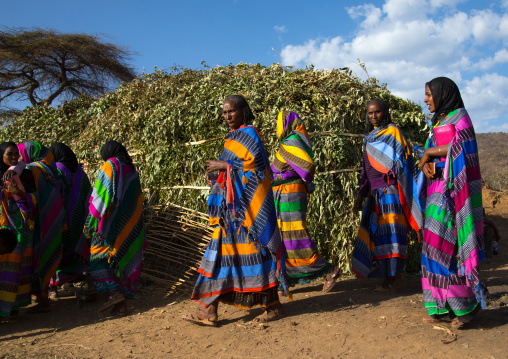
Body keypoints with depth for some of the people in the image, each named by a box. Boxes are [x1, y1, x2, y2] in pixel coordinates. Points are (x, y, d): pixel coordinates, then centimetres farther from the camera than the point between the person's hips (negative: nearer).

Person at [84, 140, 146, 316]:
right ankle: (121, 304, 10)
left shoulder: (110, 166, -5)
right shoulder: (132, 170, 15)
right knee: (122, 259, 8)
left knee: (100, 256, 3)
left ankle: (113, 291, -12)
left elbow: (101, 196, -13)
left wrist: (92, 222, -10)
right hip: (130, 227, 7)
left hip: (111, 224, -7)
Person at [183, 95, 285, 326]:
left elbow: (256, 168, -18)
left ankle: (273, 306, 13)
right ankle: (209, 311, 11)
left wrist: (225, 166, -12)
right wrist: (217, 171, 6)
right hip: (231, 206, 9)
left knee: (253, 252, -3)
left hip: (247, 206, -9)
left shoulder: (248, 135, -8)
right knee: (221, 251, 6)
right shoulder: (234, 137, 19)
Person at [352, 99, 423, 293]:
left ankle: (390, 281, -5)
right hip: (374, 193, 7)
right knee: (374, 233, 4)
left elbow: (399, 162, -8)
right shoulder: (369, 137, 20)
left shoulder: (393, 132, 0)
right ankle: (385, 278, 11)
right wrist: (360, 194, 18)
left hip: (389, 191, -7)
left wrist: (389, 186, -19)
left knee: (388, 233, -9)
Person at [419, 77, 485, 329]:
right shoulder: (439, 123, 21)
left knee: (450, 247, -9)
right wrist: (426, 164, -9)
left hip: (453, 192, -8)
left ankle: (466, 305, 4)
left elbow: (460, 147, -20)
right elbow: (429, 156, 14)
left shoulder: (459, 117, -3)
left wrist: (429, 152, -8)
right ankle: (443, 307, 9)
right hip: (438, 193, 8)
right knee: (438, 248, 4)